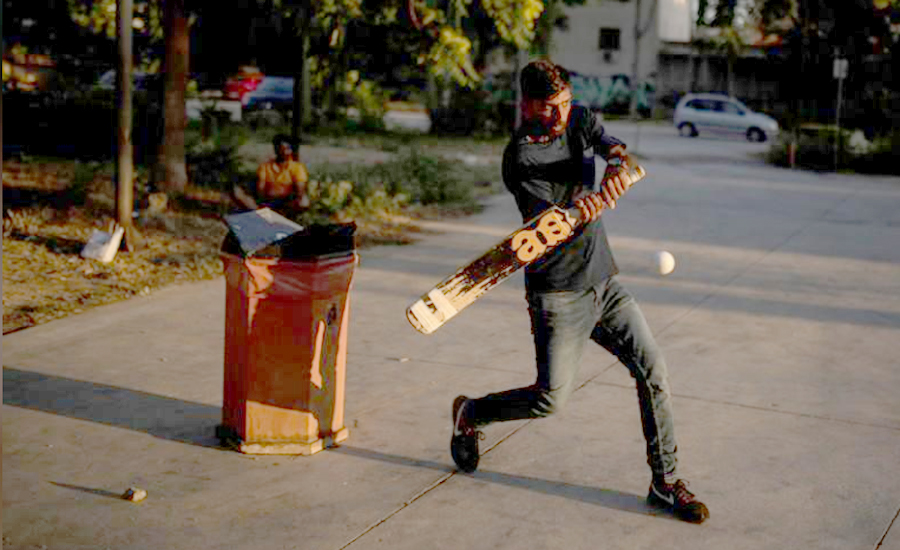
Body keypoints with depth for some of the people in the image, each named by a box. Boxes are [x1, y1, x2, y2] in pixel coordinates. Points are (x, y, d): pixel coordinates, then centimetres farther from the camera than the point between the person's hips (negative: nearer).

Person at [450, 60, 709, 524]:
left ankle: (665, 481, 11)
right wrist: (580, 207, -47)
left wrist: (617, 167, -37)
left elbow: (614, 148, -13)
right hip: (557, 291, -6)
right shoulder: (519, 158, -15)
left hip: (603, 281, 6)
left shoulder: (579, 120, 4)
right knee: (550, 399, -6)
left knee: (652, 370, -1)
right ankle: (469, 414, 22)